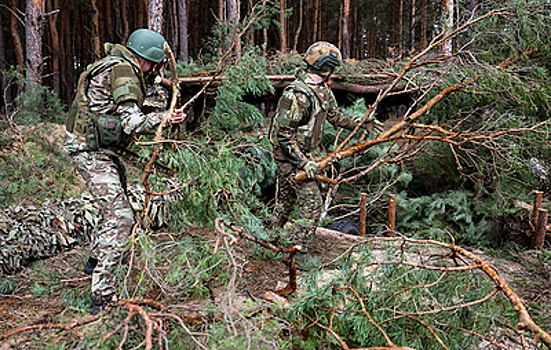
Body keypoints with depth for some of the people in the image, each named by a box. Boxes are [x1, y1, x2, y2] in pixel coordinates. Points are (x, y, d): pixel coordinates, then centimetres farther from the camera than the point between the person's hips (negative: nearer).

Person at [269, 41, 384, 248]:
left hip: (307, 152, 9)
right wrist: (303, 162, -25)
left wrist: (361, 123, 9)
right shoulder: (298, 94, -26)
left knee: (286, 200, 20)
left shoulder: (323, 90, 4)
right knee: (312, 202, -11)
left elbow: (335, 117, 19)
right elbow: (284, 134, -25)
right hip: (290, 157, -9)